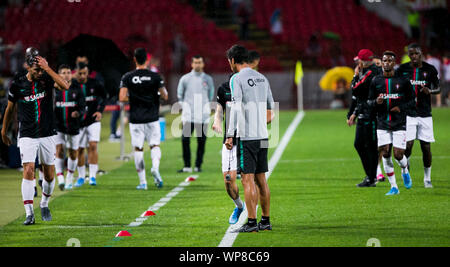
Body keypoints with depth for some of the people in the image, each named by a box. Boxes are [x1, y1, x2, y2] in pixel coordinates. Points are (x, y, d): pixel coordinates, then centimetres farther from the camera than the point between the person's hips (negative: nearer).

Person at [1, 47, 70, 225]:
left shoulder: (47, 78, -4)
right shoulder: (17, 84, -5)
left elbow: (65, 86, -25)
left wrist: (48, 68, -28)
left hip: (47, 134, 2)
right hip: (27, 135, -2)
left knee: (49, 174, 7)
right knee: (28, 170, -16)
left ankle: (44, 204, 33)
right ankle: (29, 213, -15)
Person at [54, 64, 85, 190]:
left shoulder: (77, 91, 2)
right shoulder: (55, 90, 2)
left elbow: (83, 108, -4)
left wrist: (78, 113, -25)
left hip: (73, 127, 1)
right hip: (58, 127, -1)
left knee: (73, 154, 10)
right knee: (59, 150, -17)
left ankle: (69, 179, 30)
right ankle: (60, 179, -24)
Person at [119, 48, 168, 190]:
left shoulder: (127, 77, -3)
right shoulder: (155, 77, -4)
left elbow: (122, 98, -9)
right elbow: (165, 96, -2)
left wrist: (132, 98, 11)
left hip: (136, 119, 0)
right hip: (152, 118, 0)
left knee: (138, 149, 6)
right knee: (155, 145, 12)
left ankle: (142, 182, 5)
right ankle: (155, 167, -18)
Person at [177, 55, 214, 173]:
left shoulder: (208, 79, 9)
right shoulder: (185, 78, 6)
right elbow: (180, 94, 16)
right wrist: (184, 105, 8)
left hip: (203, 115, 1)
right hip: (189, 115, -1)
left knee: (201, 141, 0)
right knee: (185, 139, -10)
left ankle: (198, 166, 9)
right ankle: (187, 166, -4)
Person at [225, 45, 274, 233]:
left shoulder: (237, 79, -8)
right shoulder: (262, 78, 13)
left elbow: (236, 108, -17)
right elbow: (270, 108, 19)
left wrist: (230, 136, -18)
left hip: (247, 137, -7)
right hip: (263, 136, 7)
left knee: (248, 179, -6)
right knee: (261, 179, 13)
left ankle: (251, 223, -7)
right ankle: (266, 221, 16)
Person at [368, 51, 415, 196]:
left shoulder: (403, 81, -1)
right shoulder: (375, 81, 5)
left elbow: (411, 101, 5)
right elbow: (369, 101, 11)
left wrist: (401, 108, -13)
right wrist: (376, 102, -12)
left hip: (399, 124, -2)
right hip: (382, 124, 2)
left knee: (398, 154, -8)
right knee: (385, 154, -3)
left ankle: (405, 171, 28)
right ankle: (394, 187, 7)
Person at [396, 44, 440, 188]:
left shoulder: (430, 69, 0)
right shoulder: (402, 69, 0)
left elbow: (438, 88, 9)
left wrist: (429, 91, -13)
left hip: (425, 114, 1)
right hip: (408, 113, 0)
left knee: (426, 147, 1)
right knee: (408, 144, -12)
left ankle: (427, 178, 16)